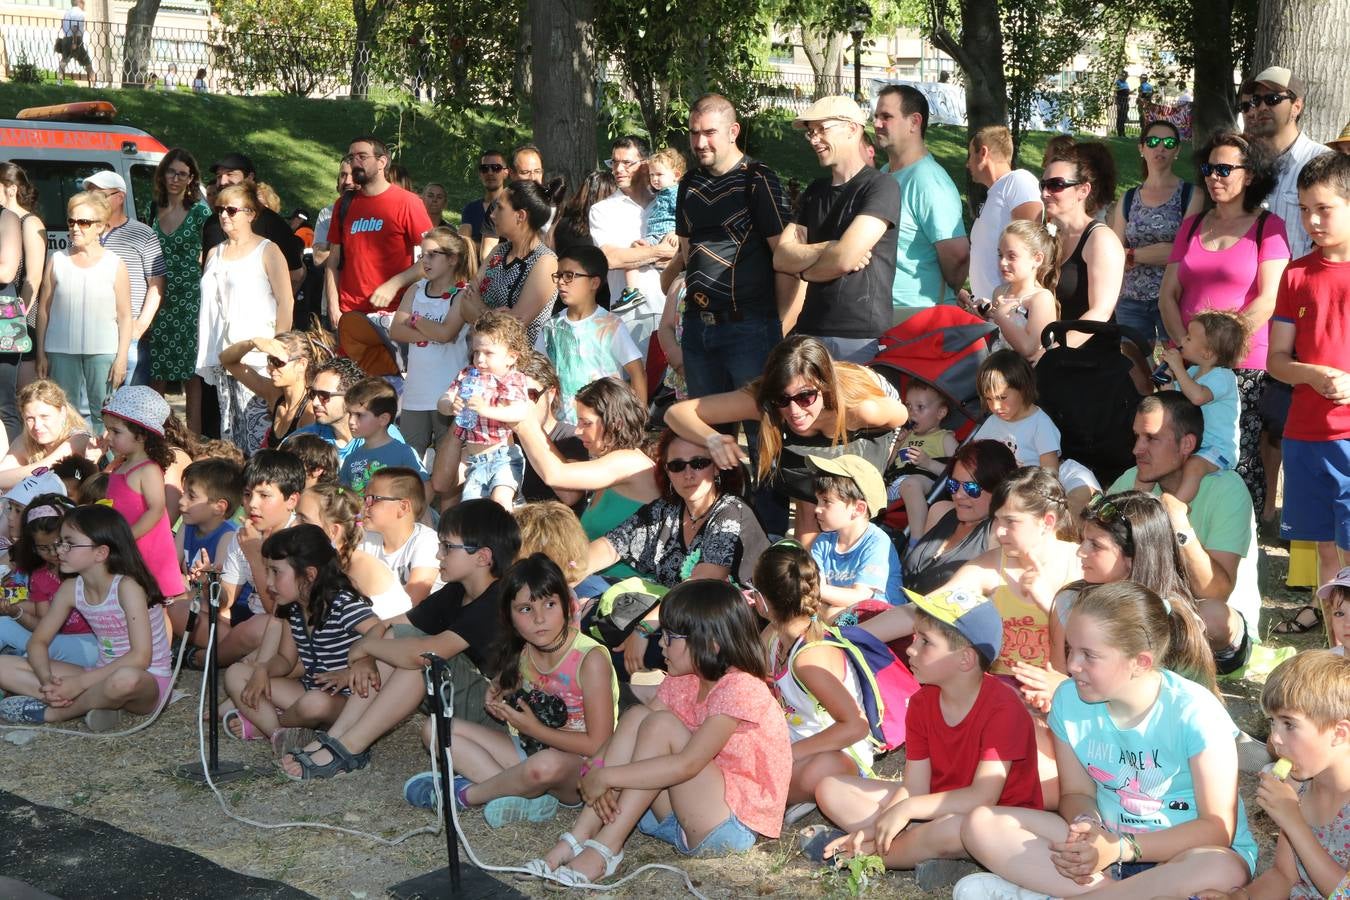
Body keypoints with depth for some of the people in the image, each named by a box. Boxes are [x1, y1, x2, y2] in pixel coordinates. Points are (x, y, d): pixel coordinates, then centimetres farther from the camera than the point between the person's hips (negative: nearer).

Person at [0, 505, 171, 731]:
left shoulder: (127, 586, -20)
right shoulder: (71, 589, -1)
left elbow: (140, 657, -27)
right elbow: (38, 641, 4)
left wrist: (79, 683, -27)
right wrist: (47, 680, -17)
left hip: (147, 681, -6)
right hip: (103, 677, 6)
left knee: (125, 679, -45)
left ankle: (49, 712, -17)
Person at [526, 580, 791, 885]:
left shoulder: (740, 688, -19)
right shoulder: (683, 682, 8)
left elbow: (687, 765, -30)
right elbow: (631, 733, 3)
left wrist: (606, 776, -28)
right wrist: (596, 773, -18)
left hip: (736, 823, -8)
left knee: (661, 725, -24)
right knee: (637, 715, -9)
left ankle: (606, 848, -23)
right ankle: (579, 837, -17)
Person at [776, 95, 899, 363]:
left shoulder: (882, 187, -6)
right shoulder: (815, 191, 17)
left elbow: (845, 258, -16)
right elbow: (781, 258, 6)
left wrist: (804, 269, 1)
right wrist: (828, 249, -9)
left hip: (862, 338, -6)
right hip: (809, 330, 6)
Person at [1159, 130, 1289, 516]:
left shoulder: (1268, 227, 1)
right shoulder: (1192, 227, 15)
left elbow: (1269, 300, -8)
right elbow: (1168, 295, 11)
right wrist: (1185, 345, -5)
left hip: (1244, 367, -4)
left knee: (1240, 462, -7)